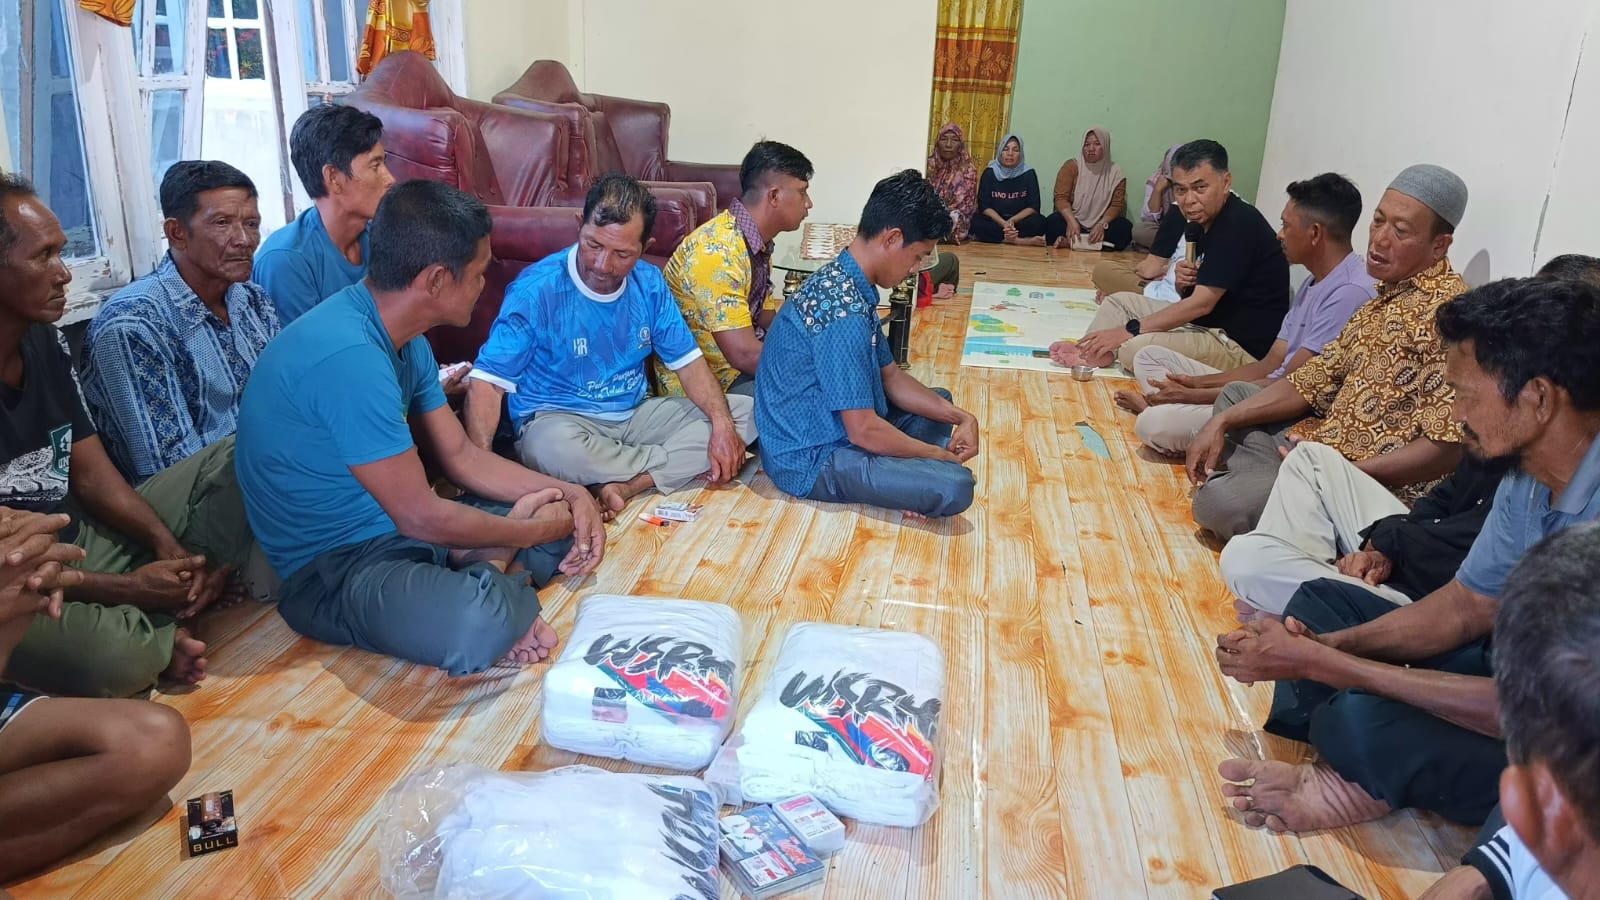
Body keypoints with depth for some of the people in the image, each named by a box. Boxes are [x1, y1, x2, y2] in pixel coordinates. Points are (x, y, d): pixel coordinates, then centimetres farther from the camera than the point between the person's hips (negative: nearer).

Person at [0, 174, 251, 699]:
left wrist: (171, 547, -9)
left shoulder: (44, 340, 2)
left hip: (85, 538, 8)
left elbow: (92, 473, 6)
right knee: (117, 656, -38)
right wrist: (124, 588, -21)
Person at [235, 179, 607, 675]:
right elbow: (422, 518, -24)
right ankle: (498, 583, -8)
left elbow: (461, 457, 10)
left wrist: (569, 492, -2)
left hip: (397, 525, 10)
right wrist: (533, 532, -9)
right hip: (334, 564, -9)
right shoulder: (348, 355, -27)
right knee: (480, 626, -38)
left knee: (578, 517, 10)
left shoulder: (404, 339, 4)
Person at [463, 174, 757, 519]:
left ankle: (624, 485, -23)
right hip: (558, 420, -6)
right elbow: (486, 382, -21)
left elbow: (688, 361, 3)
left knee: (746, 410, -8)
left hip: (636, 414, 6)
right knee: (553, 445, -41)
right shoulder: (536, 290, -17)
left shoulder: (649, 283, -1)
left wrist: (722, 423, -16)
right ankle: (687, 463, -18)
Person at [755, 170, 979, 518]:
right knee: (954, 485, -24)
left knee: (940, 399, 23)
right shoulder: (844, 309, -26)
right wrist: (941, 456, -10)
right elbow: (865, 430, -25)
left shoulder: (844, 282, 5)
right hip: (811, 458, -10)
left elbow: (891, 377, 14)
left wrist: (960, 417, 3)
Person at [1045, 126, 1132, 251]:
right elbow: (1061, 198, -9)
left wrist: (1102, 225, -24)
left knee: (1124, 227, -29)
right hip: (1073, 221, -2)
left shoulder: (1115, 172, 3)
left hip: (1099, 227, 2)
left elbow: (1117, 205, -4)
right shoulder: (1071, 166, 0)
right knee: (1053, 222, -31)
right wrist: (1072, 221, -28)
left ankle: (1070, 243, -31)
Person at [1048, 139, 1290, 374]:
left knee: (1135, 348, -29)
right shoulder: (1202, 222, 9)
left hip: (1241, 346, -10)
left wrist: (1129, 330, -22)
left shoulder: (1239, 224, -20)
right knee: (1119, 301, 13)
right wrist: (1182, 283, -8)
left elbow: (1202, 303, -23)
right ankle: (1091, 354, -6)